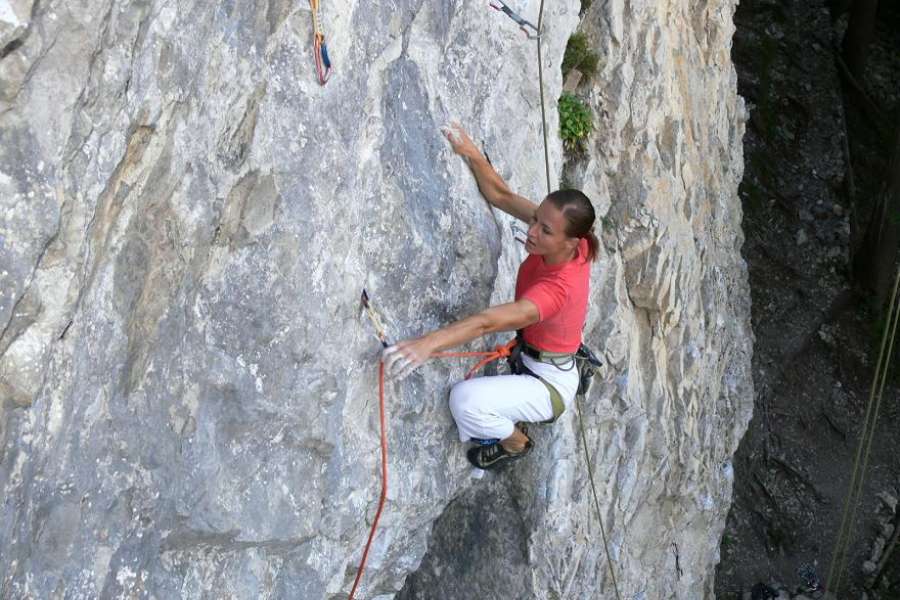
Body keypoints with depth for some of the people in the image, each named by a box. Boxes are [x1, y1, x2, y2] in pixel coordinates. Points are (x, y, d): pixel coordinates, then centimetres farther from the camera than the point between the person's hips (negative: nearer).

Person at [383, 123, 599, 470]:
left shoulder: (560, 286, -38)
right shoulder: (562, 242, -18)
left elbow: (492, 321, -51)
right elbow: (501, 196, -11)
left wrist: (429, 343, -61)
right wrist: (470, 153, -21)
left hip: (550, 385, -9)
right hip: (527, 360, 9)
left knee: (465, 400, -26)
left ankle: (515, 442, 5)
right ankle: (508, 421, 33)